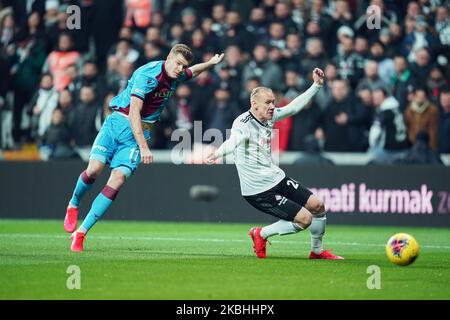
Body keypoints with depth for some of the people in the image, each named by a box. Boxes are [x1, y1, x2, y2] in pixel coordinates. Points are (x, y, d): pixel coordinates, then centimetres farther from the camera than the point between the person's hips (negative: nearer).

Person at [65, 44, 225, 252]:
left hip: (140, 132, 5)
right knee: (94, 168, -22)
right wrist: (143, 147, -30)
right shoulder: (148, 75, -19)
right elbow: (134, 112, -25)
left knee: (118, 178, -17)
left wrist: (211, 63, 19)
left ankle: (81, 232, -16)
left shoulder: (176, 76, 6)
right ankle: (73, 205, 12)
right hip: (118, 123, -5)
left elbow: (192, 72, 35)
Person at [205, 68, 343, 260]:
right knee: (304, 219, -12)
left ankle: (317, 251, 31)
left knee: (317, 206, 9)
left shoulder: (270, 116, 1)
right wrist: (219, 152, -67)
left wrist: (317, 85, 11)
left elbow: (295, 106, 15)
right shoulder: (243, 123, -24)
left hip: (276, 178, 9)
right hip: (258, 191, -9)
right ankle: (261, 234, 9)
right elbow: (234, 139, -46)